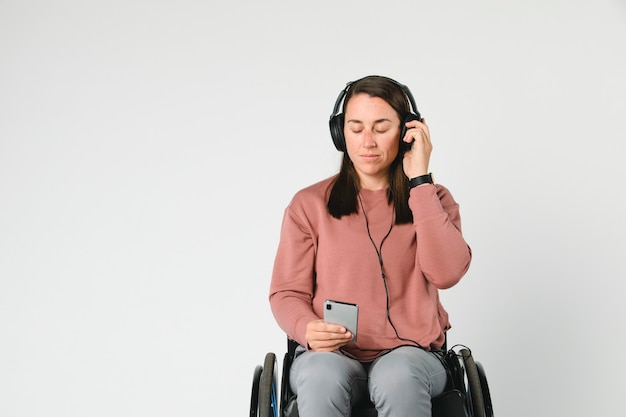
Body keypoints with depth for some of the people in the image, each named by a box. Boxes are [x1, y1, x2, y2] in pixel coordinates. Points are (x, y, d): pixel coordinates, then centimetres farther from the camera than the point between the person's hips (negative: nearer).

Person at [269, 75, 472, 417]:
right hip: (330, 355, 0)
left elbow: (446, 272, -13)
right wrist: (308, 329, -16)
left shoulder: (431, 199, 7)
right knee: (323, 378, -35)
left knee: (398, 378, -36)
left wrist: (420, 180, -11)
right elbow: (286, 292, 7)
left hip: (409, 354, 0)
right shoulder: (309, 204, 7)